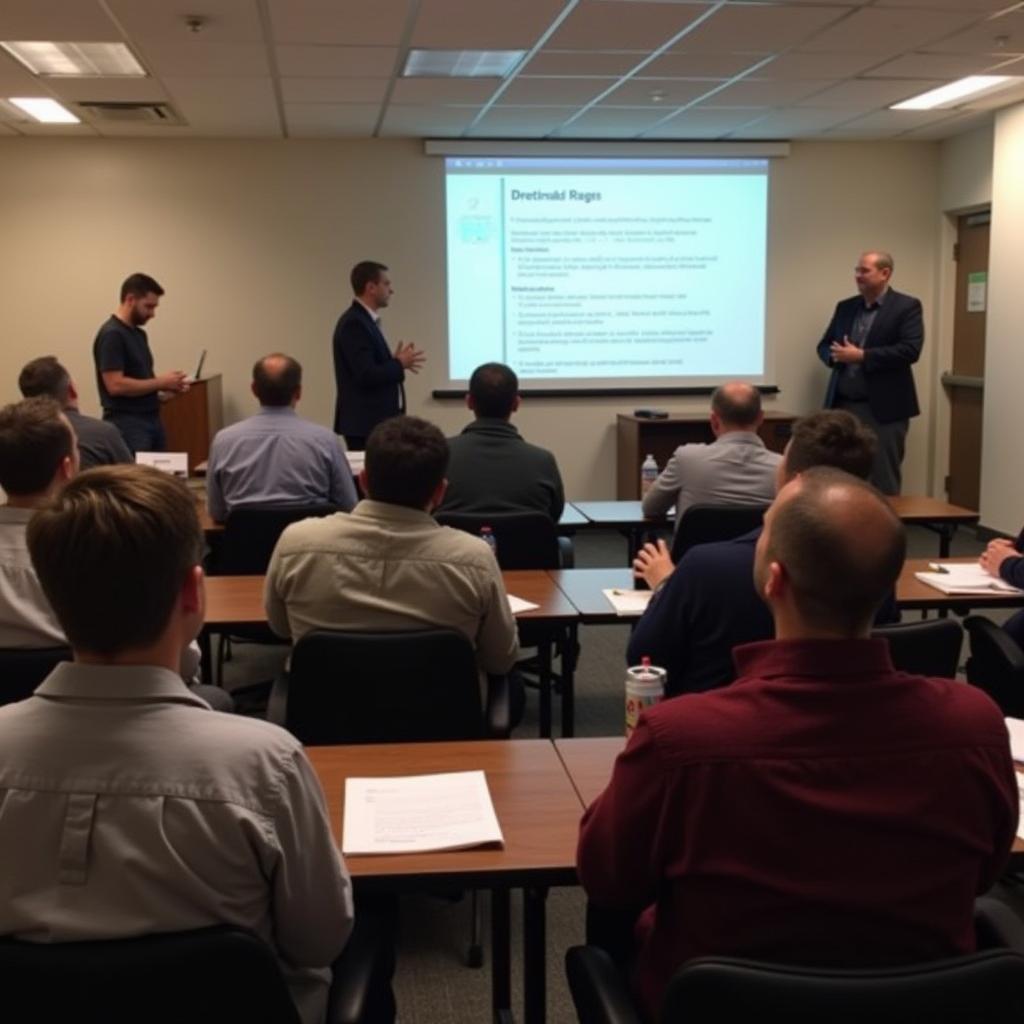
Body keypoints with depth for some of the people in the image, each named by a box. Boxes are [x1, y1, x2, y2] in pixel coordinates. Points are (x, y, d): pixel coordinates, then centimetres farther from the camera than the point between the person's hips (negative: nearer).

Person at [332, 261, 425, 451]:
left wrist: (395, 362, 5)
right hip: (365, 423, -10)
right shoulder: (354, 323, -16)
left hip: (375, 420, 10)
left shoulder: (365, 320, 15)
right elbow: (366, 376, -23)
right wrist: (399, 364, -11)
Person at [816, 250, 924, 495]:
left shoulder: (907, 307, -3)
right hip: (843, 405, 5)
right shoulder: (845, 307, 15)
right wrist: (836, 355, -7)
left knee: (883, 480, -1)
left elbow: (910, 350, -14)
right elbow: (824, 345, 17)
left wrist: (861, 356, -17)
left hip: (884, 408, -5)